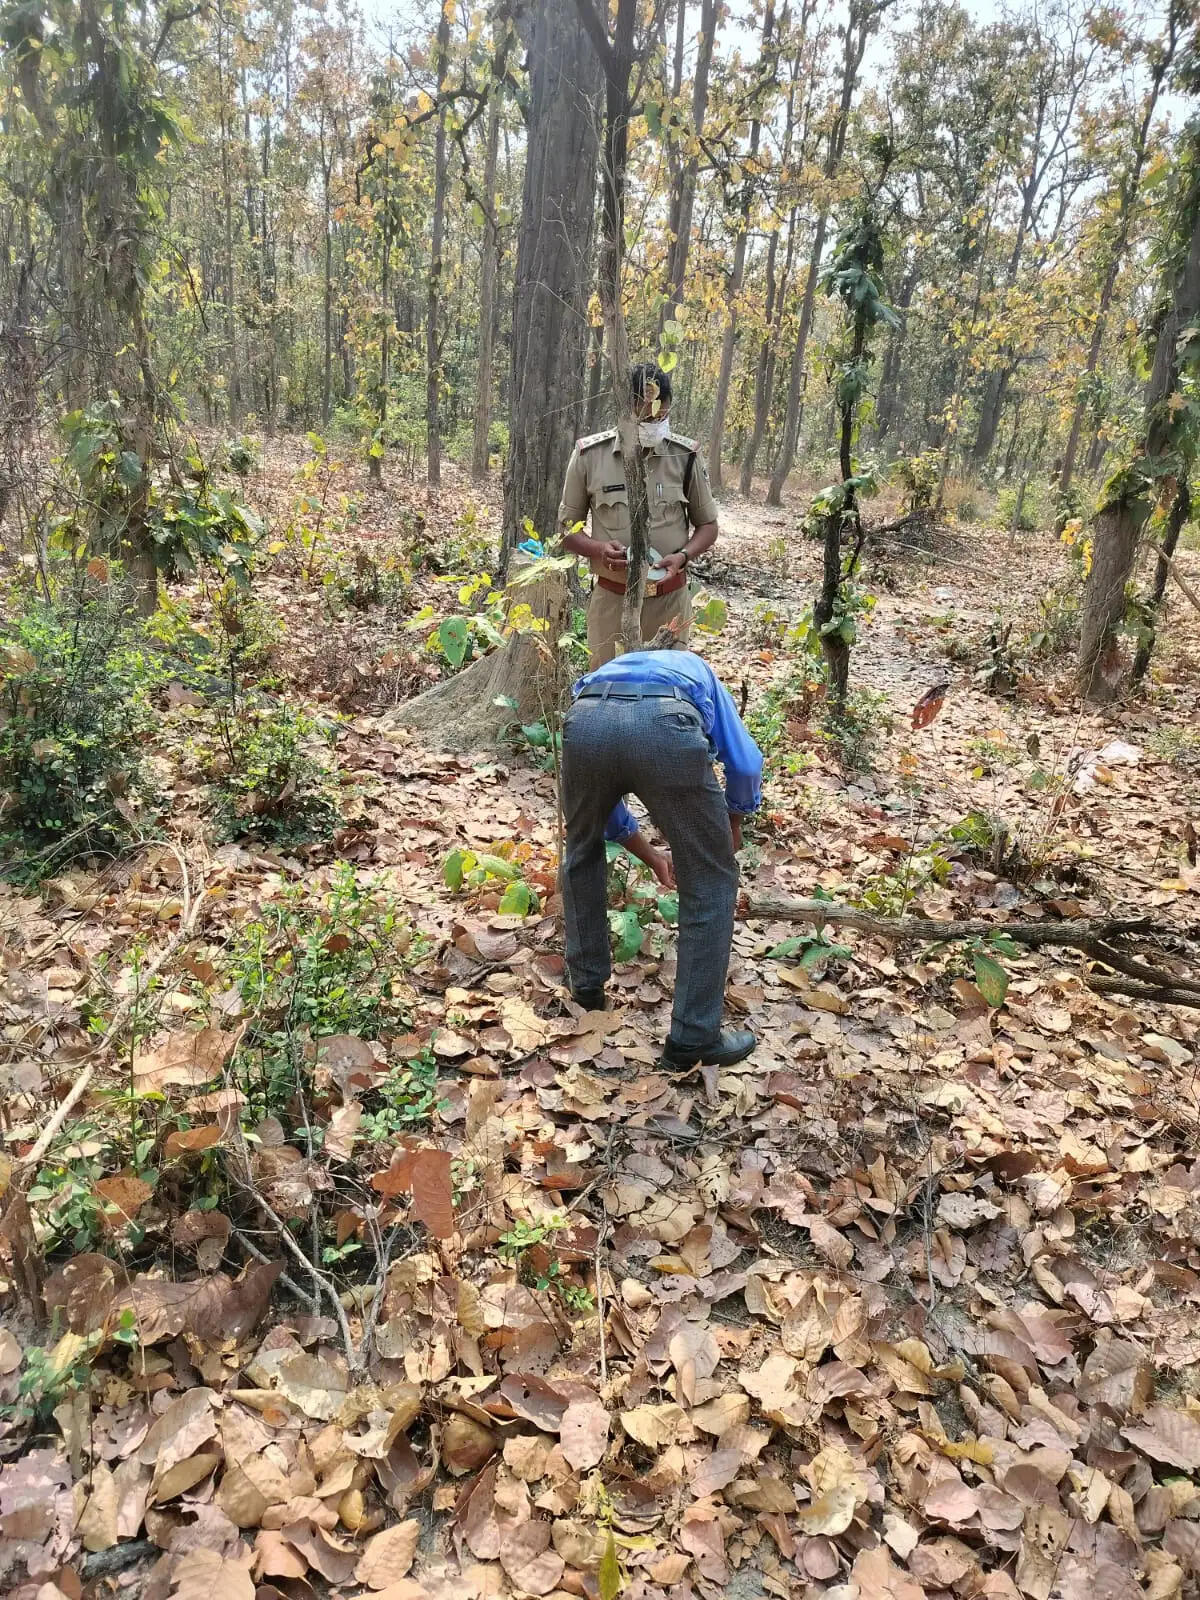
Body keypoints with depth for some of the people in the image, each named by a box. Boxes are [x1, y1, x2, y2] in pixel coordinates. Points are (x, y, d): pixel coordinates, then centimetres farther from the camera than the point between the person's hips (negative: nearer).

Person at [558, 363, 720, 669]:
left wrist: (682, 556, -13)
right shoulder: (589, 455, -3)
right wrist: (598, 549, -17)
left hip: (670, 600, 1)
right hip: (611, 599, -1)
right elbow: (567, 527, 4)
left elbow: (707, 524, 8)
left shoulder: (685, 456, -1)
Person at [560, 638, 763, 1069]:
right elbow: (746, 763, 27)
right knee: (710, 884, 14)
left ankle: (587, 985, 44)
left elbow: (602, 799, 45)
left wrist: (651, 856, 57)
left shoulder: (610, 669, 46)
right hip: (664, 726, -3)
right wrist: (733, 823, 47)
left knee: (582, 853, 33)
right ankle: (694, 1037, 19)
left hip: (585, 719, 3)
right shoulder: (697, 670, 41)